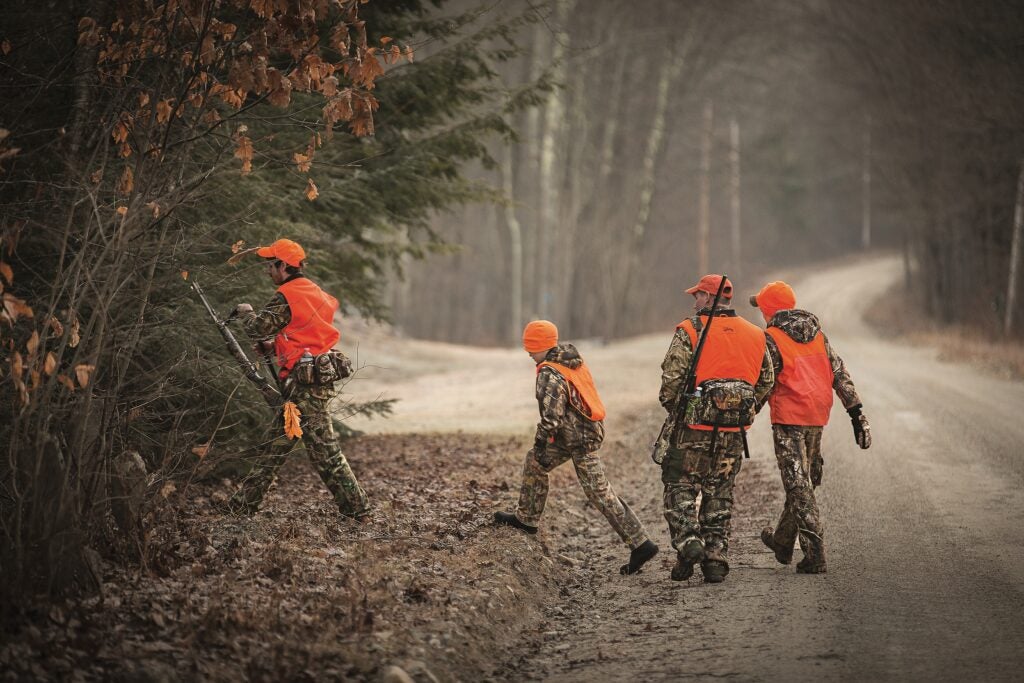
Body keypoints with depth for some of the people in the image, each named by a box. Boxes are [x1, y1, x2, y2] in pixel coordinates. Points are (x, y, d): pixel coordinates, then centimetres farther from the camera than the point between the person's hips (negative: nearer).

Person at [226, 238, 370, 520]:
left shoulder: (287, 295, -13)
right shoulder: (314, 292, 17)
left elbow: (260, 327, -15)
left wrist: (246, 312, 5)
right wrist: (275, 345, 17)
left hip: (306, 382, -10)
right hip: (319, 379, 10)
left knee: (324, 449, -7)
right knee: (277, 443, 13)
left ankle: (356, 507, -5)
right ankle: (245, 503, 18)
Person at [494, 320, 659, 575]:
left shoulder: (549, 372, -20)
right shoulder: (574, 359, 9)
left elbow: (551, 413, -26)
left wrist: (541, 443, -19)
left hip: (578, 439, -10)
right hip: (588, 428, 10)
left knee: (599, 493, -8)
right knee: (533, 463, 23)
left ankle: (641, 544, -8)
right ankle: (526, 519, 36)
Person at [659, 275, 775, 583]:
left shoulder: (689, 331, -8)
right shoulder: (755, 336, 8)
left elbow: (671, 378, -13)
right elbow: (766, 382, 10)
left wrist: (672, 407, 4)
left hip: (694, 428, -4)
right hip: (734, 433, 4)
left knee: (680, 487, 9)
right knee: (719, 494, 13)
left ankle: (688, 542, -10)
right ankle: (716, 560, 9)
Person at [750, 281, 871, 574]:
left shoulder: (771, 338, -8)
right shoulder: (817, 333, 11)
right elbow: (840, 374, 7)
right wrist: (857, 413, 7)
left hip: (789, 419, -7)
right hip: (817, 418, 7)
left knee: (798, 486, -5)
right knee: (804, 481, 19)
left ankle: (814, 555, -11)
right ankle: (782, 542, 36)